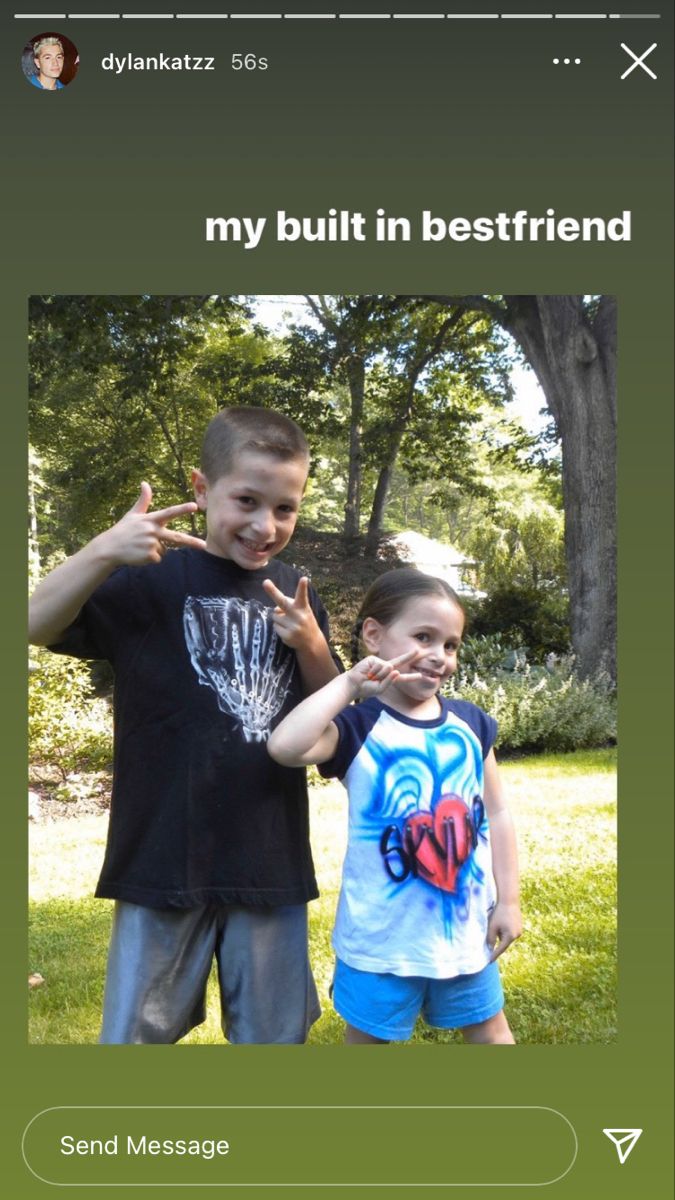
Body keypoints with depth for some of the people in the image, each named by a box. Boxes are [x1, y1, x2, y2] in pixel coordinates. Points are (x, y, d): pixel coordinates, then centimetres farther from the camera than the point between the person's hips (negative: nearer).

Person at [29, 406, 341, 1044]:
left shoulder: (294, 594, 7)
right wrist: (103, 551, -37)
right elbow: (37, 627, -20)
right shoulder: (152, 577, -8)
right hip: (164, 856, -4)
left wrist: (311, 646, -8)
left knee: (275, 1033, 16)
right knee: (137, 1030, 10)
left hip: (271, 861, 4)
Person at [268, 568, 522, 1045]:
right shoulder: (357, 729, -14)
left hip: (466, 925, 4)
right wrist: (348, 684, -26)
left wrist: (508, 899, 3)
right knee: (368, 1034, 16)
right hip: (382, 935, -3)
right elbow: (285, 746, -35)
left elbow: (496, 814, 5)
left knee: (489, 1029, 22)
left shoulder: (470, 724, -1)